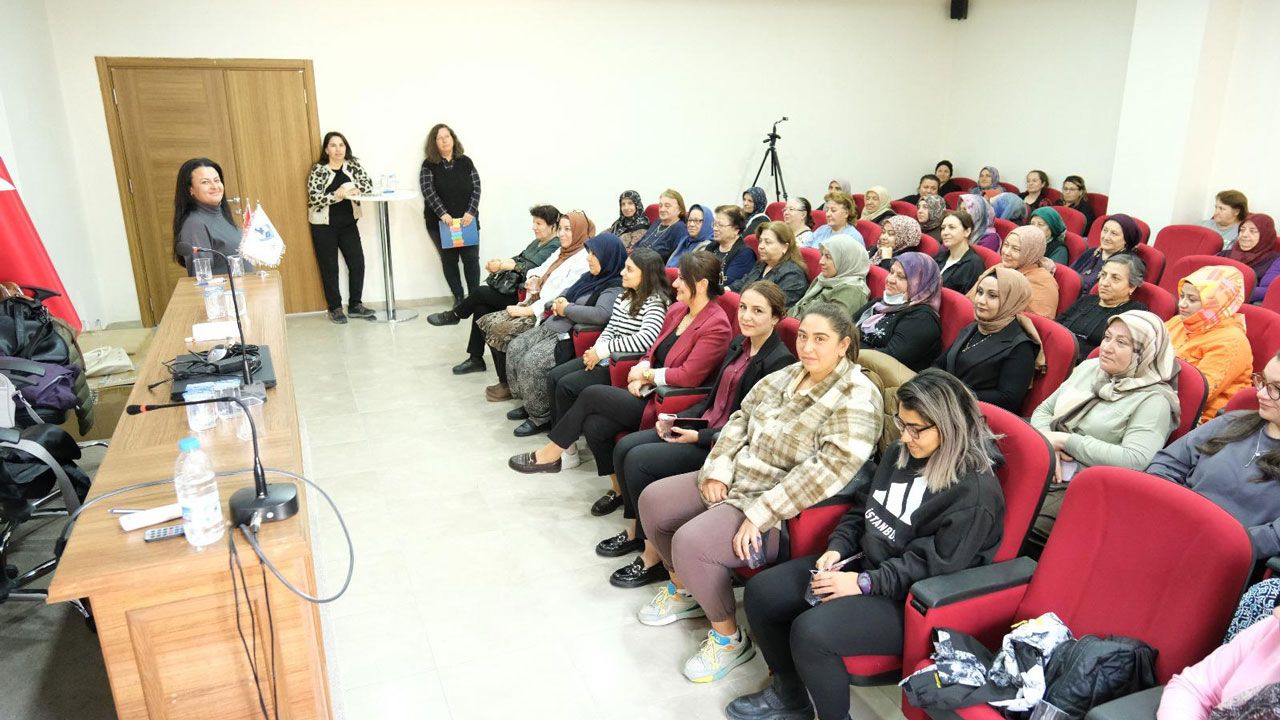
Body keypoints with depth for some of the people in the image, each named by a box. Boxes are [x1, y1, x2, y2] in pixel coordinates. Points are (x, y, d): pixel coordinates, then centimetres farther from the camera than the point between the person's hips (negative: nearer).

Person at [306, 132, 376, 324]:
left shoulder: (353, 163, 0)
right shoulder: (318, 170, -10)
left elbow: (368, 185, -6)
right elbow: (314, 197, -19)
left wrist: (354, 190, -25)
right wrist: (337, 195, -30)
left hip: (348, 223, 4)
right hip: (324, 226, -3)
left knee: (357, 263, 2)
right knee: (330, 268, 4)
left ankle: (355, 305, 16)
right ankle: (335, 309, 14)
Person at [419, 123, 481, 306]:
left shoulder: (465, 162, 6)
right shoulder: (429, 165, 1)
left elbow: (476, 188, 1)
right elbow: (428, 191, -9)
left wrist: (471, 212, -12)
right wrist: (442, 213, -20)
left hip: (466, 220, 1)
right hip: (440, 222, 0)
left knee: (471, 258, -1)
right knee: (449, 260, 5)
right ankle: (458, 297, 14)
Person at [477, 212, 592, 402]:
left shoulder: (582, 260, -13)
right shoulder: (561, 253, 17)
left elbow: (562, 297, -20)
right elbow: (540, 270, 27)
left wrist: (526, 311, -19)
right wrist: (533, 278, 0)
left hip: (550, 314, -9)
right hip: (536, 304, 9)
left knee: (501, 329, -20)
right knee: (489, 322, -5)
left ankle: (508, 385, -1)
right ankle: (504, 380, 1)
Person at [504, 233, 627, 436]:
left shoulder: (615, 288, -15)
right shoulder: (590, 276, 15)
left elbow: (601, 314, -31)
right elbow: (568, 291, 29)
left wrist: (567, 309, -19)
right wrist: (560, 300, 4)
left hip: (573, 337, -10)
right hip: (553, 326, 10)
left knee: (532, 362, -25)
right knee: (514, 348, 3)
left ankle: (541, 417, -7)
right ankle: (527, 402, 15)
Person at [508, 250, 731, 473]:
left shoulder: (716, 326, -14)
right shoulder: (677, 310, 12)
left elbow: (688, 376, -20)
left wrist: (646, 374, -8)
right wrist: (640, 373, -3)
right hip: (648, 392, 8)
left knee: (592, 395, -13)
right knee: (594, 425, -16)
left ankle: (549, 454, 4)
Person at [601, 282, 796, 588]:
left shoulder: (780, 362, -16)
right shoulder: (738, 345, 10)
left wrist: (699, 437, -20)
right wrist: (678, 419, 0)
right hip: (705, 425, 9)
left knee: (639, 461, -19)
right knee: (625, 447, -4)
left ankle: (654, 556, -6)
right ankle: (636, 531, 12)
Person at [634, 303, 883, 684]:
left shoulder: (856, 399, -18)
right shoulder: (786, 375, 6)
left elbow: (829, 469, -27)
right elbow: (741, 419, 11)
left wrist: (760, 513, -28)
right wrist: (718, 470, -4)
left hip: (784, 509, -8)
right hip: (735, 481, 9)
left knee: (691, 542, -26)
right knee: (653, 500, 5)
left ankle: (730, 638, 0)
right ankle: (684, 590, 28)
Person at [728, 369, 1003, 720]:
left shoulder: (976, 492, -19)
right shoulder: (901, 453, 6)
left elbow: (932, 565, -22)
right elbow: (861, 507, 14)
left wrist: (863, 583, -24)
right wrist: (836, 549, -3)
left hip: (909, 600, -8)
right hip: (864, 563, 9)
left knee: (811, 631, -29)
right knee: (761, 591, -3)